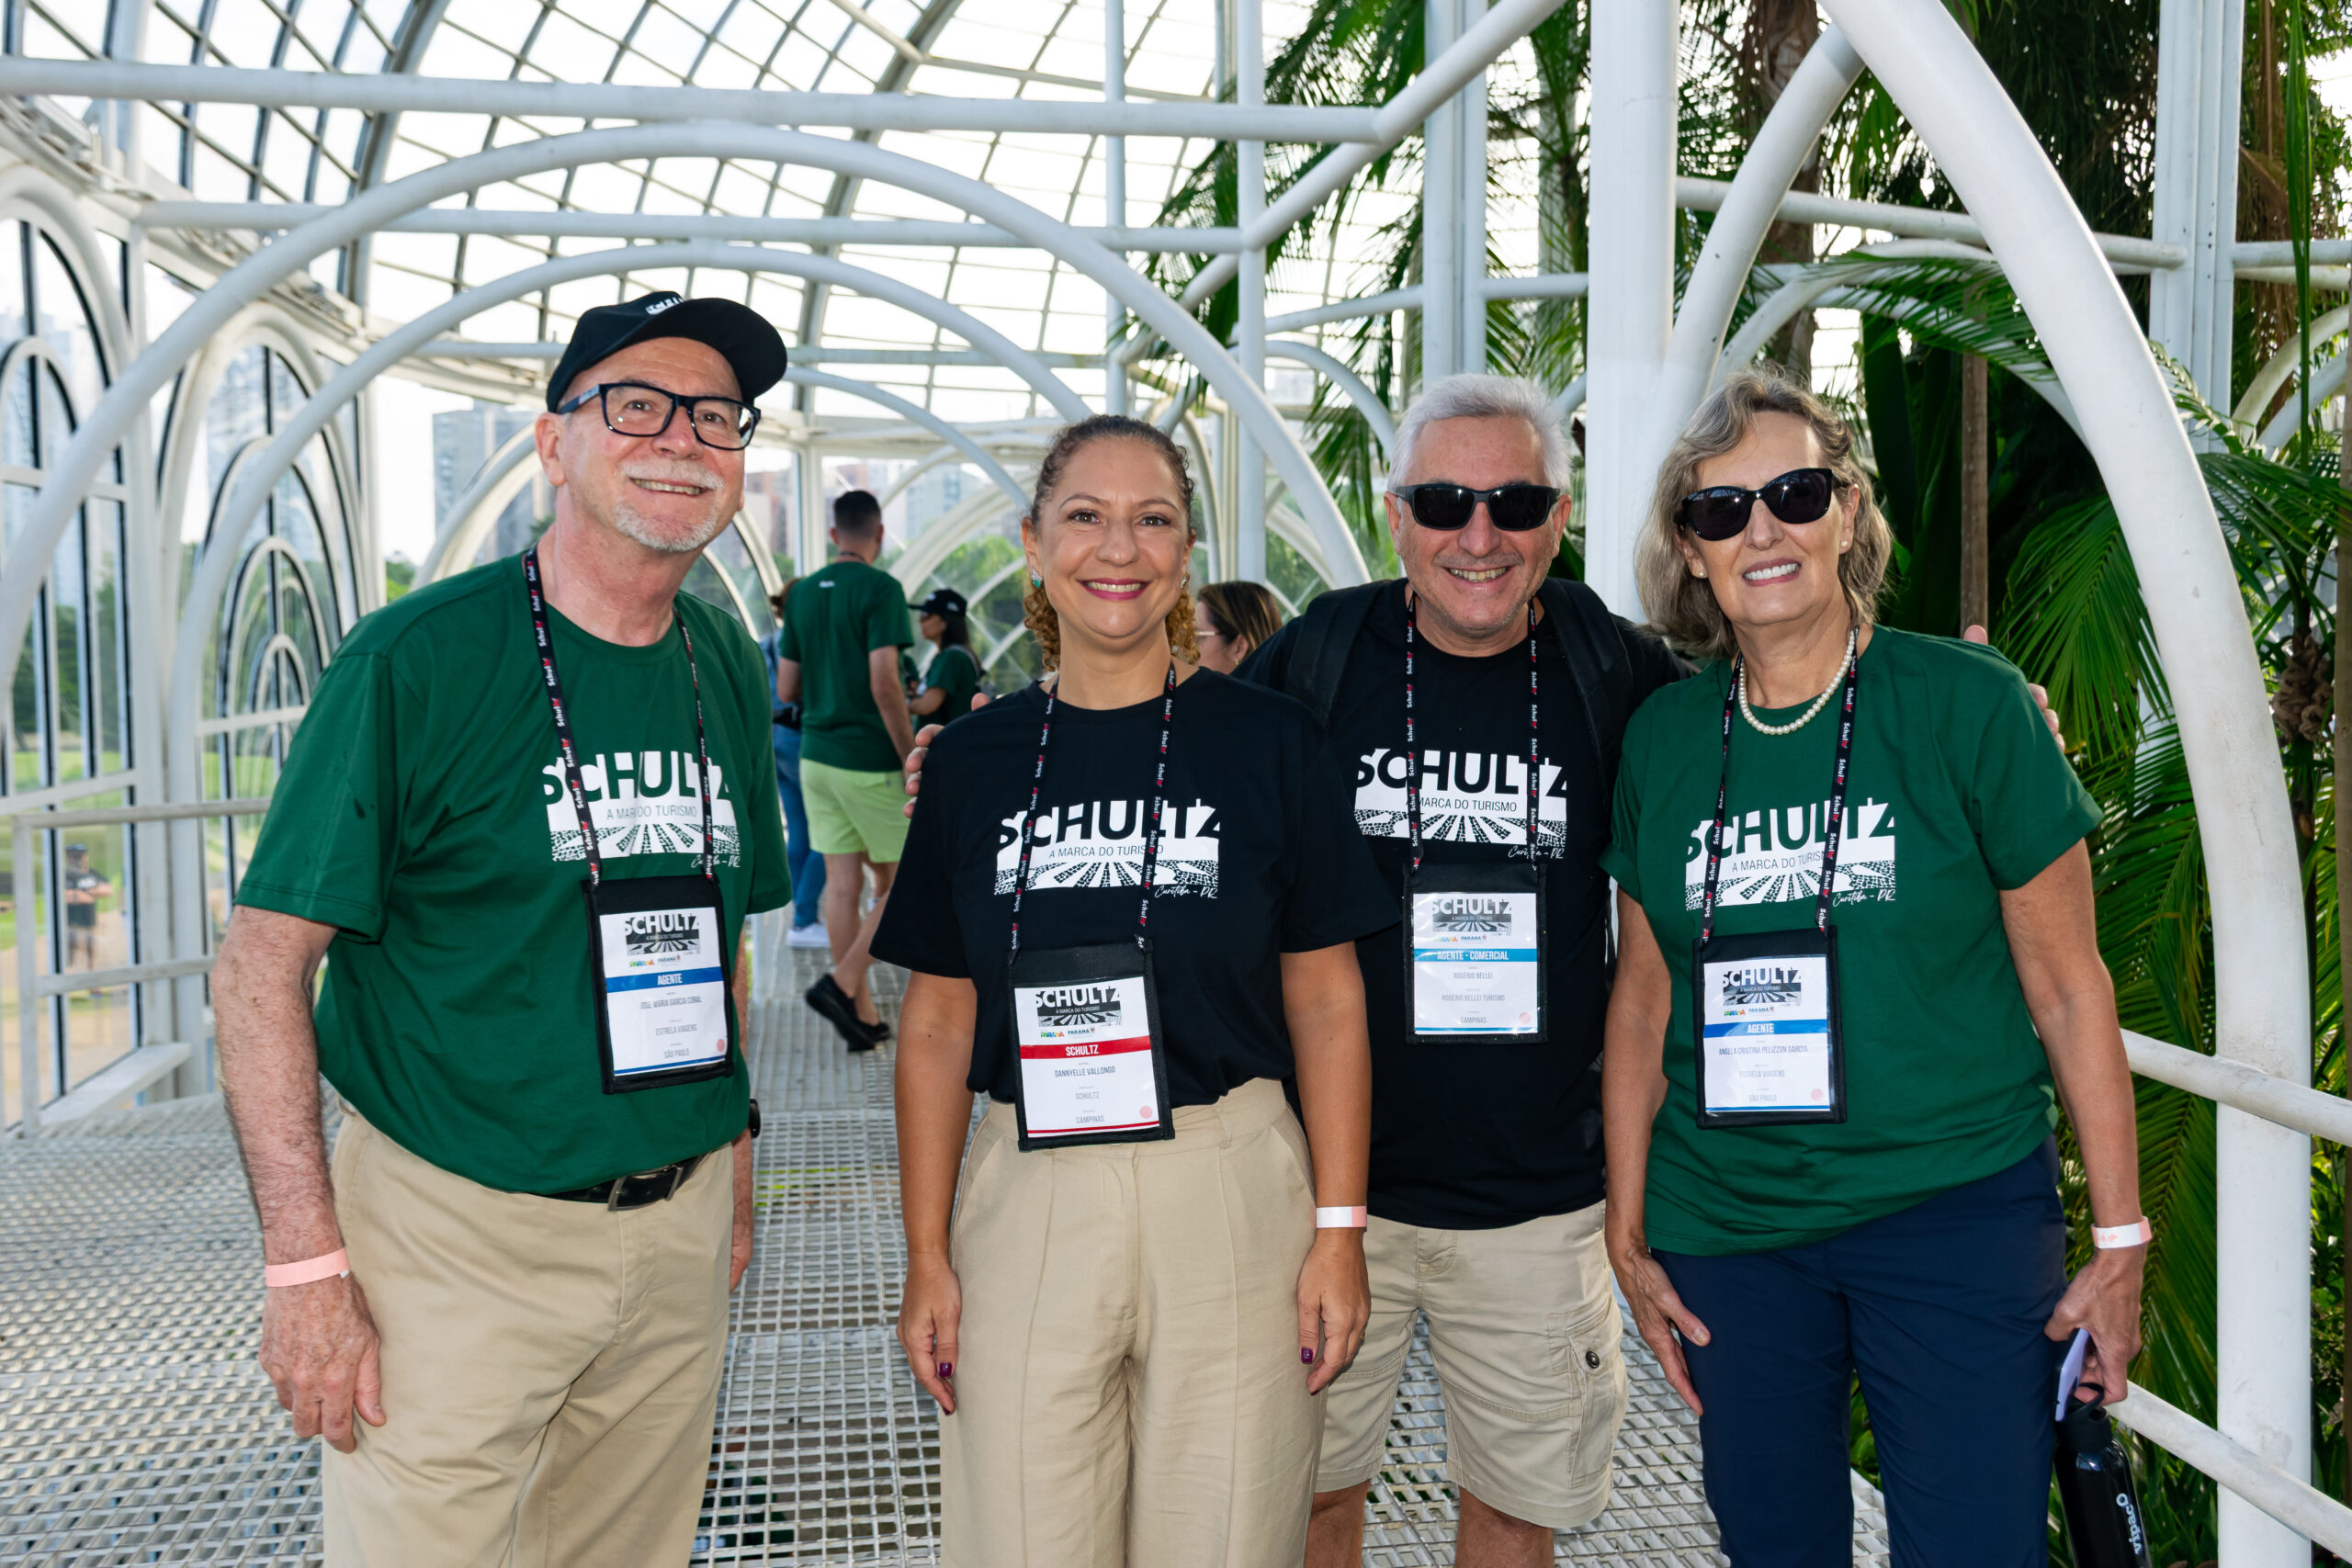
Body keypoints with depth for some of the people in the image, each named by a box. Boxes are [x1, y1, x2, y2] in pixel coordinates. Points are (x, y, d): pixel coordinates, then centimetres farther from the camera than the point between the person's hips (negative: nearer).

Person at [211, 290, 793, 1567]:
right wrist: (308, 1265, -16)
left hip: (678, 1226, 6)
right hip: (456, 1233, -5)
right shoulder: (415, 661, -13)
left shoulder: (727, 666, 5)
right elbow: (259, 967, -12)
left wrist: (733, 1160, 14)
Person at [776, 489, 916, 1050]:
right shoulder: (880, 588, -12)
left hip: (817, 756, 6)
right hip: (870, 761, -6)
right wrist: (913, 765, -14)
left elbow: (785, 691, 10)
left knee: (842, 884, 7)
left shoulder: (804, 594, 8)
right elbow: (885, 686, -20)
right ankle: (841, 983, -6)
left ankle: (863, 1015, 12)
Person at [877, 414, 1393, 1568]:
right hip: (1024, 1200, 2)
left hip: (1229, 1194, -1)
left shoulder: (1270, 741, 0)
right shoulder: (976, 757, 5)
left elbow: (1326, 1005, 2)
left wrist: (1338, 1231, -3)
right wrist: (927, 1256, 4)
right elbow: (938, 1023, 7)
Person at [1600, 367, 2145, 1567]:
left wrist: (2120, 1242, -1)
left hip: (1957, 1210, -2)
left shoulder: (1968, 705, -6)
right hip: (1724, 1226, 3)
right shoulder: (1661, 738, 2)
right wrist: (1627, 1237, 8)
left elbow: (2067, 983, -2)